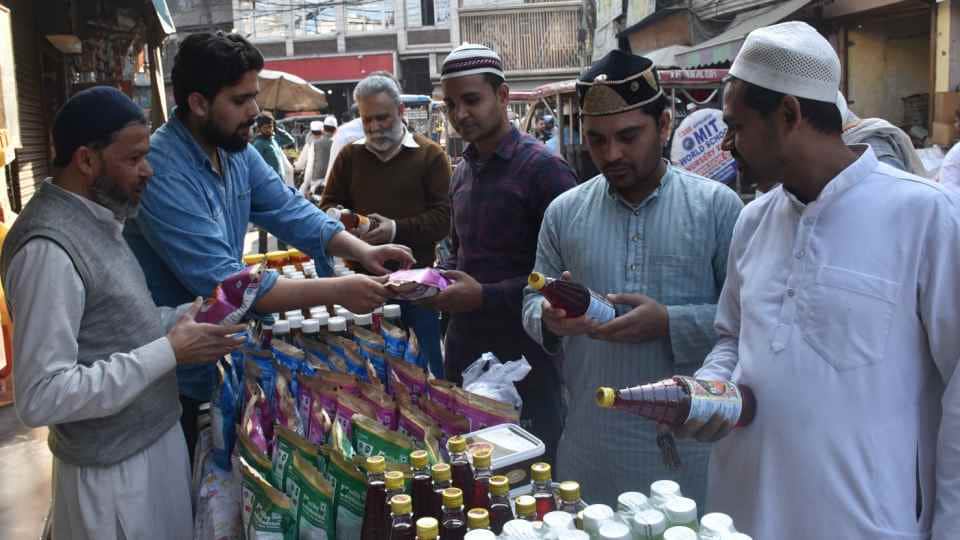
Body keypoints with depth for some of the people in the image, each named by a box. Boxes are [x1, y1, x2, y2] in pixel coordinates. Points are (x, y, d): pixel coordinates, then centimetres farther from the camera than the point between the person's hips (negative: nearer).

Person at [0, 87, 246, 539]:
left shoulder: (94, 219, 6)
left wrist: (186, 316, -1)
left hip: (154, 437, 9)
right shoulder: (48, 247, -25)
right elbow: (41, 397, -28)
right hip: (112, 468, -9)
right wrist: (169, 352, -25)